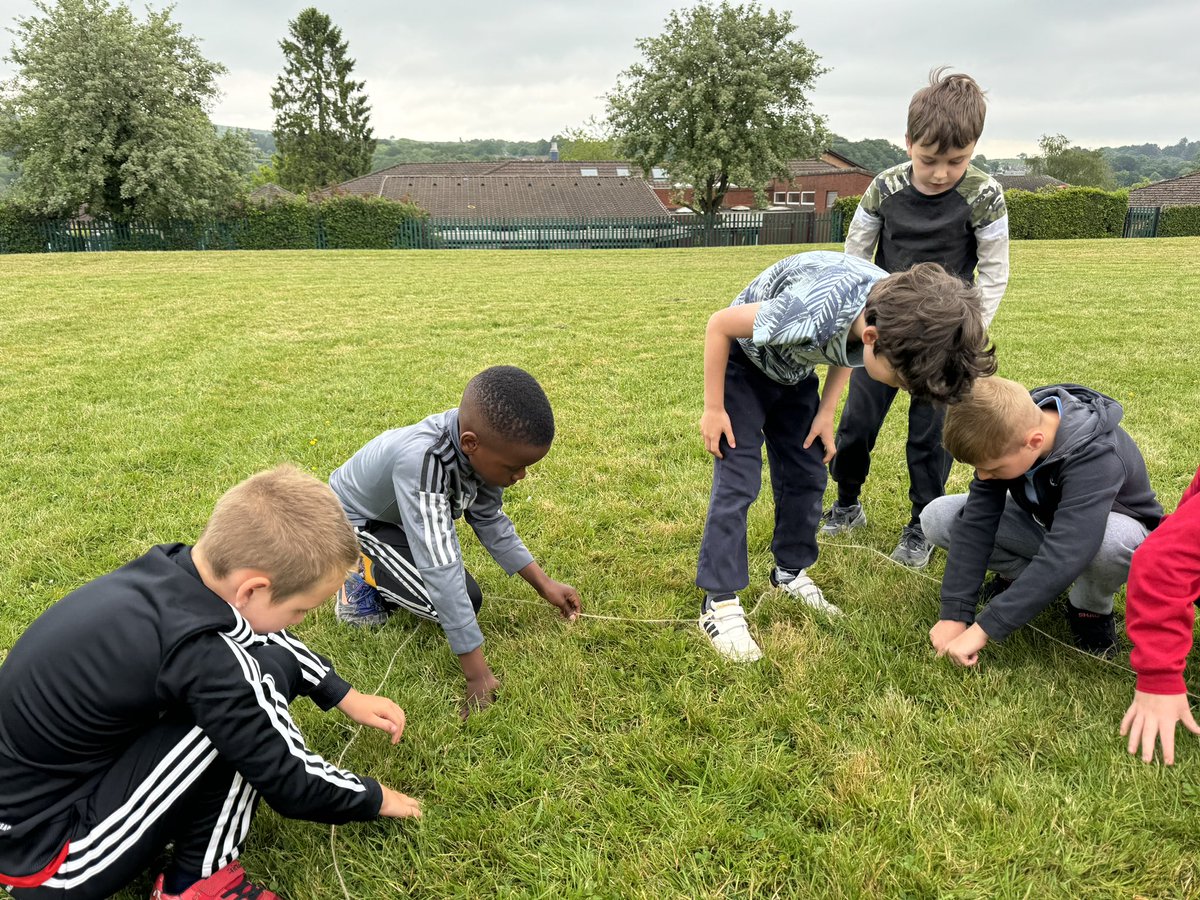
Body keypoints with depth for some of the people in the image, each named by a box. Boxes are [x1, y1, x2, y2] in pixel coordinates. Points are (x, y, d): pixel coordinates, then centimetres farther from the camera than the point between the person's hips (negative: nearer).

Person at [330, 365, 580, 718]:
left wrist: (544, 583, -7)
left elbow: (490, 520, -5)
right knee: (464, 599, -17)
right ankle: (367, 584, 2)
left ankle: (383, 574, 24)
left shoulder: (479, 440, -23)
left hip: (403, 509, 7)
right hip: (355, 519, -7)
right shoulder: (422, 460, -45)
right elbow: (440, 569, -45)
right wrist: (477, 674, -41)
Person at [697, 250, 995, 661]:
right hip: (744, 363, -6)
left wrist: (826, 412, -1)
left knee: (807, 474, 7)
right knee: (738, 482, -10)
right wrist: (713, 409, -19)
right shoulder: (811, 315, -44)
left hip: (795, 371, 6)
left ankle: (790, 571, 26)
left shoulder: (895, 312, -22)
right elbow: (718, 325, -27)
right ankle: (719, 604, -2)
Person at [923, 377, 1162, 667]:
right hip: (1043, 522, 4)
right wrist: (954, 614, -28)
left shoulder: (1095, 457, -39)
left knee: (1116, 539, -42)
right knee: (937, 517, -16)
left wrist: (981, 631, -47)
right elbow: (976, 521, -23)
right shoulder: (1007, 433, -23)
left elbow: (1064, 558, -47)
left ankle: (1091, 609, -9)